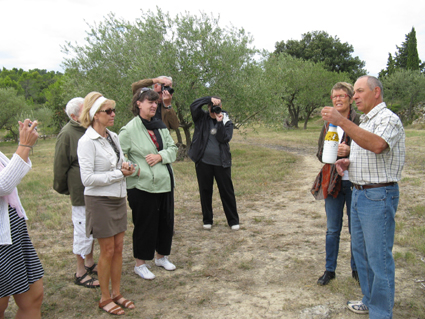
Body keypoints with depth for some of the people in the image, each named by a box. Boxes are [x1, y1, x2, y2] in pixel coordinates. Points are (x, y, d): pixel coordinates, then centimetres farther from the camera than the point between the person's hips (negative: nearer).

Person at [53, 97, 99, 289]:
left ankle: (89, 263, 35)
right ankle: (80, 273, 17)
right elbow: (60, 166, -9)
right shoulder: (67, 134, -15)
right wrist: (62, 188, 0)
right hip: (81, 192, -8)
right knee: (83, 231, 1)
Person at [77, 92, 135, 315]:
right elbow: (88, 178, -21)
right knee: (107, 251, 3)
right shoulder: (87, 141, -16)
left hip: (118, 198, 7)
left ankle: (116, 294, 27)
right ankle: (105, 299, 21)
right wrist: (119, 174, -18)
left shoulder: (113, 136, 7)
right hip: (100, 201, -7)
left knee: (118, 248, 12)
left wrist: (124, 167, -5)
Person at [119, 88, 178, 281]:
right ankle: (140, 264, 23)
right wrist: (134, 170, -20)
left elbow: (173, 148, 9)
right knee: (145, 225, 4)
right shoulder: (129, 130, -10)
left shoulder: (160, 126, 9)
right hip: (142, 187, -6)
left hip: (165, 184, 7)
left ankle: (161, 256, 37)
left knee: (166, 221, 16)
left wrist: (161, 156, -9)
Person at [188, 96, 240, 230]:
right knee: (205, 192, 10)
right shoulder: (202, 118, 4)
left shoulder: (227, 122, 4)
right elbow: (194, 106, -13)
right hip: (204, 162, 1)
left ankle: (233, 221, 17)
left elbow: (224, 138, -10)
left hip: (222, 163, 0)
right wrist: (209, 98, -17)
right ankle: (207, 220, 25)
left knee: (227, 192, 5)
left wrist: (220, 122, -17)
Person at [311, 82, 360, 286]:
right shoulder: (328, 124, 10)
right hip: (332, 182, 4)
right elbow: (320, 154, 10)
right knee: (332, 230, 12)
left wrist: (350, 151, -23)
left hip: (354, 182, -3)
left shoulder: (360, 122, -5)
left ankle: (357, 269, 28)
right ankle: (329, 270, 25)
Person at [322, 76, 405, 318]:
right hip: (360, 193, 10)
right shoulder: (364, 122, 17)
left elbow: (377, 145, -34)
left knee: (379, 258, -2)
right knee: (361, 251, 18)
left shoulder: (388, 119, -13)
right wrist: (348, 162, 7)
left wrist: (342, 121, -37)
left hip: (379, 196, -10)